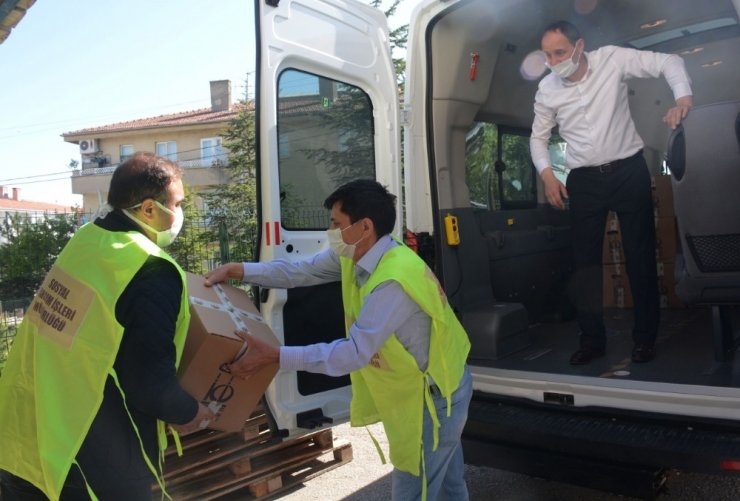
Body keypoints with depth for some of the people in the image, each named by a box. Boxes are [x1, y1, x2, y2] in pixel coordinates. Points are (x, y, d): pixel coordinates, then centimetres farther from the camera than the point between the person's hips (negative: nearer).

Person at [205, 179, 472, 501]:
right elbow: (301, 271, 1)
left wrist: (274, 356, -32)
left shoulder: (393, 281, -34)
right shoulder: (354, 255, -5)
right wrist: (237, 270, -8)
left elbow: (354, 353, -33)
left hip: (435, 395, -9)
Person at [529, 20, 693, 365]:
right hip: (584, 180, 2)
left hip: (629, 170, -2)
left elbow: (669, 62, -5)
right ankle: (592, 338, 14)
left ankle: (645, 336, 17)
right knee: (585, 260, 2)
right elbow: (538, 137, 9)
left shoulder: (612, 59, -8)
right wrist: (547, 174, -5)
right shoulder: (546, 89, -1)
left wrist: (682, 97, -24)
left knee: (640, 255, 3)